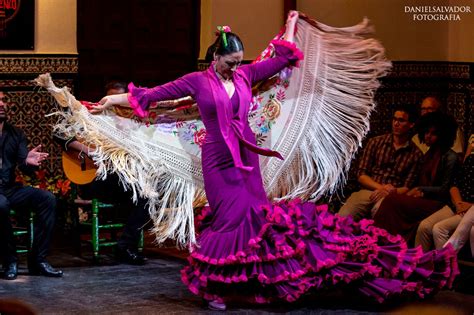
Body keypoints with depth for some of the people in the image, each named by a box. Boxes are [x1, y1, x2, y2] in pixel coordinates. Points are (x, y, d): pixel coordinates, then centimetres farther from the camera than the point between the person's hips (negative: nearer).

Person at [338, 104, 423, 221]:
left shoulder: (415, 154, 8)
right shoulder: (375, 142, 14)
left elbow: (407, 188, 4)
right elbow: (361, 175, 9)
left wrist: (388, 192, -15)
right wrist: (381, 187, -8)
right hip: (367, 191, 2)